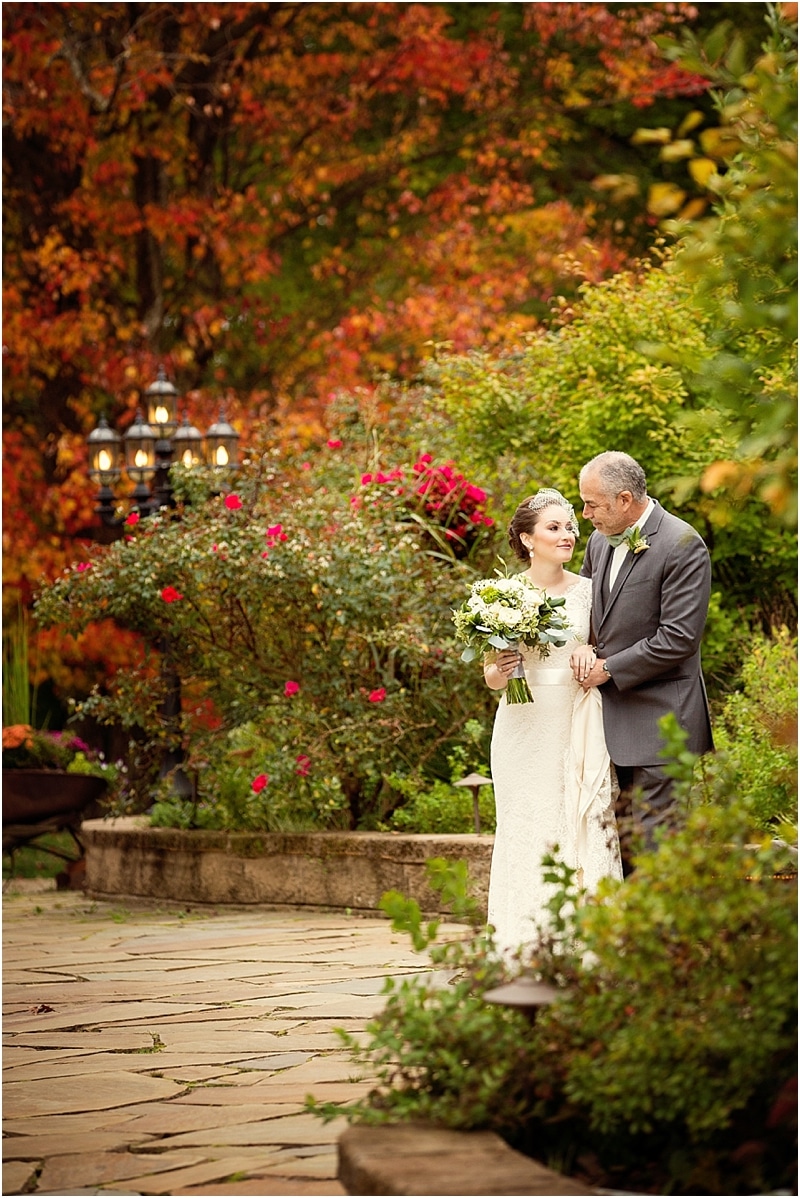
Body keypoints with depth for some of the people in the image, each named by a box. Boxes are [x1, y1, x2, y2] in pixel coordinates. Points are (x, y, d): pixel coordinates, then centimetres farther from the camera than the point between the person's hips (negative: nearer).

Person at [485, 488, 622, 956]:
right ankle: (524, 948, 3)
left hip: (577, 729, 1)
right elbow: (491, 676, 8)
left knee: (582, 828, -4)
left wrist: (592, 655, -7)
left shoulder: (587, 591, 6)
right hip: (524, 728, -1)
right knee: (526, 831, -2)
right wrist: (499, 670, -14)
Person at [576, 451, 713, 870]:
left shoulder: (682, 546, -15)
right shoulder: (600, 540, 10)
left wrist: (610, 669, -12)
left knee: (654, 839, -7)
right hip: (612, 714, 8)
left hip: (658, 722, -8)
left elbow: (678, 638, -19)